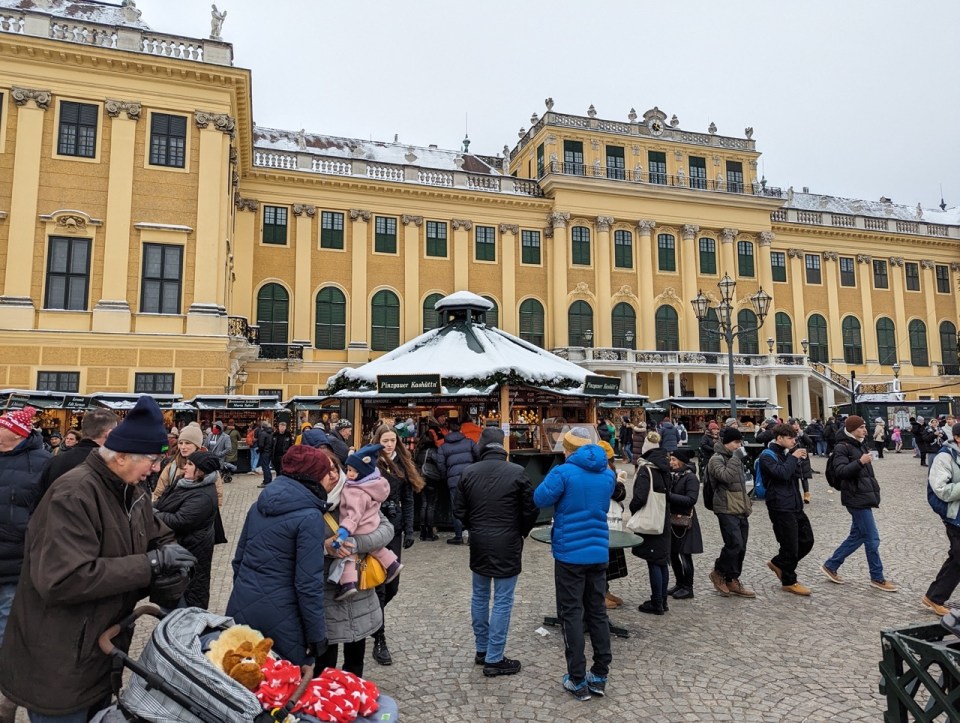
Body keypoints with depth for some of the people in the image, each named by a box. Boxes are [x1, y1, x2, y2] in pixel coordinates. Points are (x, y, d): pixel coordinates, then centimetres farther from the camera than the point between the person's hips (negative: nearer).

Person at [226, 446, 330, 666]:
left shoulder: (260, 505, 6)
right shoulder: (309, 517, -16)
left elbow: (239, 558, 14)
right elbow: (308, 582, -17)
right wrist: (316, 635, -9)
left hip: (241, 607, 7)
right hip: (278, 618, -7)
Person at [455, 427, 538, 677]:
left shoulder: (468, 473, -4)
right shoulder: (516, 472, -13)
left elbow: (460, 511, 1)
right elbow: (531, 510, -7)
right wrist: (520, 533, 11)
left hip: (479, 544, 4)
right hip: (507, 545, -4)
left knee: (479, 596, 18)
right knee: (502, 601, 4)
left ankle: (482, 649, 30)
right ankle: (494, 659, 10)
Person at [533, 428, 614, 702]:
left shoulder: (564, 472, -15)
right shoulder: (608, 474, 6)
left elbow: (540, 499, -11)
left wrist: (553, 476, 3)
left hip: (570, 553, -5)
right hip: (598, 552, 5)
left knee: (571, 614, 3)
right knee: (597, 612, 14)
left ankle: (578, 681, 7)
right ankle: (600, 675, 20)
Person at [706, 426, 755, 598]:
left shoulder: (734, 458, 18)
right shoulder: (716, 459, -10)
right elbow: (726, 476, -29)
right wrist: (736, 458, -21)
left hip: (741, 509, 9)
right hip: (727, 510, -9)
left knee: (741, 547, 8)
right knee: (734, 544, -15)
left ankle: (732, 581, 17)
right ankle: (718, 572, 6)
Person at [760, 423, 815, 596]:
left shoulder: (786, 453, 13)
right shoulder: (767, 456, -12)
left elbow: (796, 475, 12)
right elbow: (782, 473, -27)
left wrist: (797, 458, -3)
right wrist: (793, 457, -16)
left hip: (795, 505, 8)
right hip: (781, 507, -8)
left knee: (807, 540, 12)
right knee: (790, 545, 0)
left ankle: (778, 563, 28)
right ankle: (788, 582, 18)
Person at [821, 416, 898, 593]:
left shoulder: (861, 445, 15)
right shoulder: (842, 448, -13)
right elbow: (840, 471, -24)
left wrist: (872, 479, 16)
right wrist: (860, 462, -33)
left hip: (864, 496, 9)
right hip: (856, 498, -9)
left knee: (857, 536, 13)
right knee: (872, 539, -3)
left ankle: (830, 566, 22)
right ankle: (877, 578, 11)